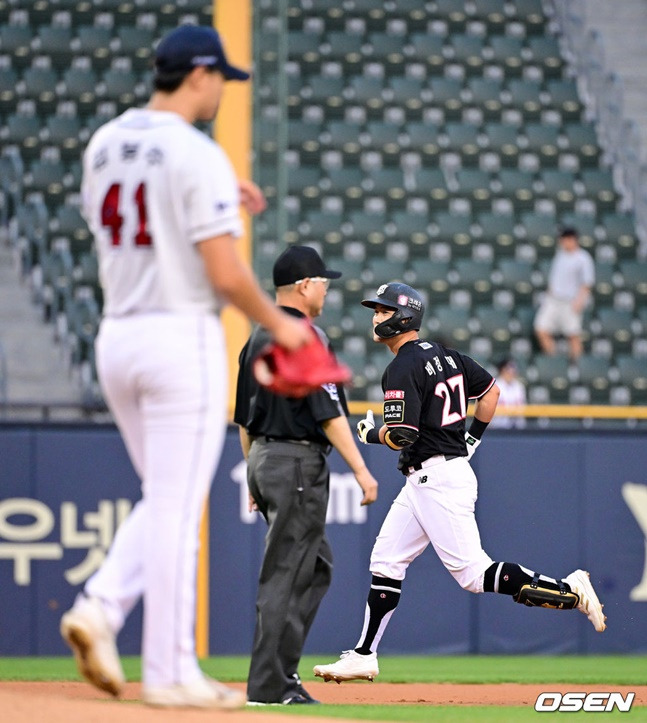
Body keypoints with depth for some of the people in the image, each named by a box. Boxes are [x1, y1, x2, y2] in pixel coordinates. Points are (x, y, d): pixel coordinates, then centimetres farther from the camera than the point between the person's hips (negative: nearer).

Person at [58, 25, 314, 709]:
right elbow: (225, 275, -17)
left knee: (164, 499, 18)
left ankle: (100, 607, -2)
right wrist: (279, 324, -1)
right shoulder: (198, 156, -14)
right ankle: (170, 672, 0)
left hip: (117, 338, 7)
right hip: (182, 339, -7)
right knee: (177, 507, -3)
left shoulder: (104, 145, 10)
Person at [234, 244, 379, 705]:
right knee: (286, 575, -6)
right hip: (299, 460, -9)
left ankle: (283, 669, 12)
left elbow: (245, 417, 19)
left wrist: (256, 478, 24)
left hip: (264, 460, 9)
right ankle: (270, 684, -5)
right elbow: (328, 412, -18)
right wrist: (361, 470, -16)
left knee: (317, 564, 16)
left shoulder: (257, 339, 15)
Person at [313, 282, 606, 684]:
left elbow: (400, 436, -22)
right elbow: (491, 389, 22)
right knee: (386, 562, 9)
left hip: (438, 480, -10)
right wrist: (472, 439, 23)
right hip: (426, 481, 10)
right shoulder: (444, 355, 13)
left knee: (472, 572, -10)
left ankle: (568, 592, -11)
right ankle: (364, 657, 10)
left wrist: (370, 433, -2)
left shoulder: (403, 369, -15)